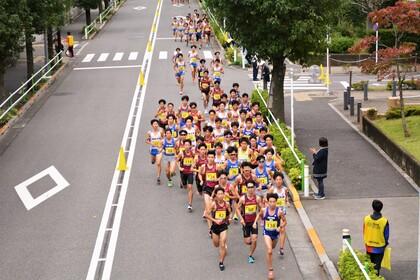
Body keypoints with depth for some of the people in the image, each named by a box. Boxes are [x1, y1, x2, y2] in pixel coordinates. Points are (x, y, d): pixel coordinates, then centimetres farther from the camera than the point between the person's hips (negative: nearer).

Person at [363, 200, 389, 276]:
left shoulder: (366, 218, -13)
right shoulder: (384, 221, -22)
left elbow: (364, 232, -1)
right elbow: (386, 235, -10)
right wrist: (385, 243, 10)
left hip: (369, 247, 3)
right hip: (379, 248, -3)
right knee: (376, 266, 11)